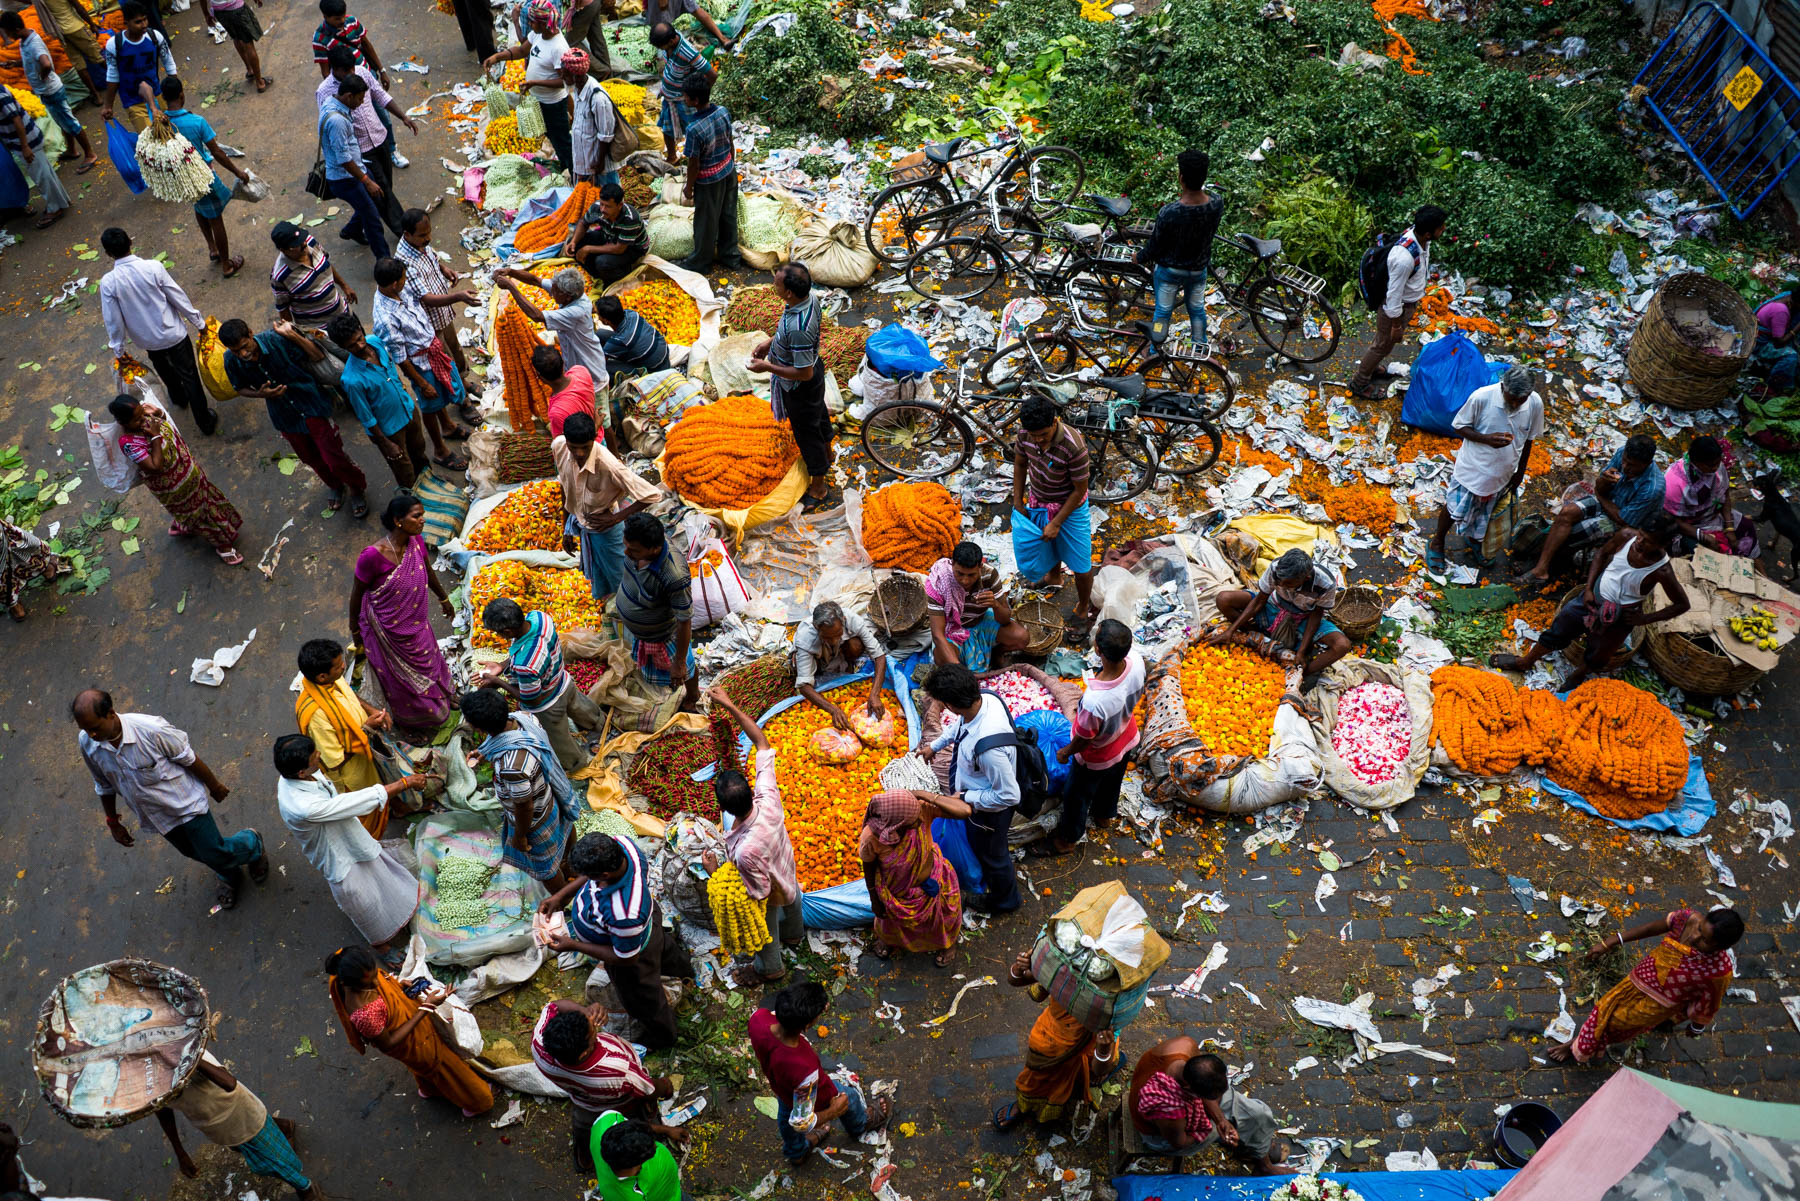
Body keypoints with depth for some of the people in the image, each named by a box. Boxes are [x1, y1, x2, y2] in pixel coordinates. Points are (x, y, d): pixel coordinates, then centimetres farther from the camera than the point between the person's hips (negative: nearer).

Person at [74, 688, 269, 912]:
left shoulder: (151, 729, -35)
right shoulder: (87, 743, -19)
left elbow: (188, 758, -17)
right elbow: (104, 786, 1)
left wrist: (214, 785, -3)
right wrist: (113, 822, 10)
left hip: (185, 803, -5)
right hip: (155, 815, 5)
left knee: (214, 853, 4)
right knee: (193, 852, 23)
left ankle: (251, 843, 39)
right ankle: (228, 876, 54)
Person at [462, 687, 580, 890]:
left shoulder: (511, 767, -48)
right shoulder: (525, 717, -25)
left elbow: (525, 807, -31)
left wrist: (520, 836, -11)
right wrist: (487, 756, -2)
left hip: (535, 818, -8)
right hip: (550, 795, 8)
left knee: (543, 866, 23)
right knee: (564, 827, 38)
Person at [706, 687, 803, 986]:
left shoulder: (746, 850, -51)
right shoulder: (768, 799, -38)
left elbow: (758, 893, -33)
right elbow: (762, 743, -28)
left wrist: (716, 872, -26)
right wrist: (730, 706, -28)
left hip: (768, 898, -5)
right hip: (787, 870, 5)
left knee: (764, 932, 29)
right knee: (791, 900, 38)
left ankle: (770, 969, 61)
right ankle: (794, 934, 72)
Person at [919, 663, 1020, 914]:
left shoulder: (988, 747, -47)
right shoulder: (986, 697, -23)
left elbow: (1009, 796, -34)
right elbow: (961, 724, 3)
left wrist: (966, 798, -23)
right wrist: (935, 745, 13)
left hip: (988, 809, -7)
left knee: (991, 854, 24)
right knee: (980, 846, 35)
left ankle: (1003, 900, 53)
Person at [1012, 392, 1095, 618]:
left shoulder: (1074, 446, -38)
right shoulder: (1025, 433, -22)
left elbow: (1080, 489, -25)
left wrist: (1056, 523, -21)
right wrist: (1018, 502, 0)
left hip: (1069, 507, -5)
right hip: (1037, 502, 5)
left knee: (1081, 564, 9)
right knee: (1048, 543, 32)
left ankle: (1084, 608, 36)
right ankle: (1054, 577, 64)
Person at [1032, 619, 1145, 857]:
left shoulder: (1094, 701, -49)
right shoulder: (1136, 660, -32)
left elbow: (1084, 737, -27)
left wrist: (1065, 752, -5)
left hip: (1097, 757, -6)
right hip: (1127, 738, 6)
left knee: (1077, 796, 25)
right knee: (1112, 781, 36)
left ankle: (1067, 839, 53)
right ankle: (1104, 815, 67)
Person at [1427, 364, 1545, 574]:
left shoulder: (1535, 403, -17)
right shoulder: (1481, 397, -28)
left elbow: (1528, 439, 0)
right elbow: (1460, 426, -14)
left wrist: (1520, 472, 9)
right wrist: (1487, 438, -31)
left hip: (1502, 472, 3)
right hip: (1473, 467, -3)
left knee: (1485, 512, 23)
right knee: (1455, 509, 13)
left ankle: (1475, 539, 52)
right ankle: (1437, 543, 39)